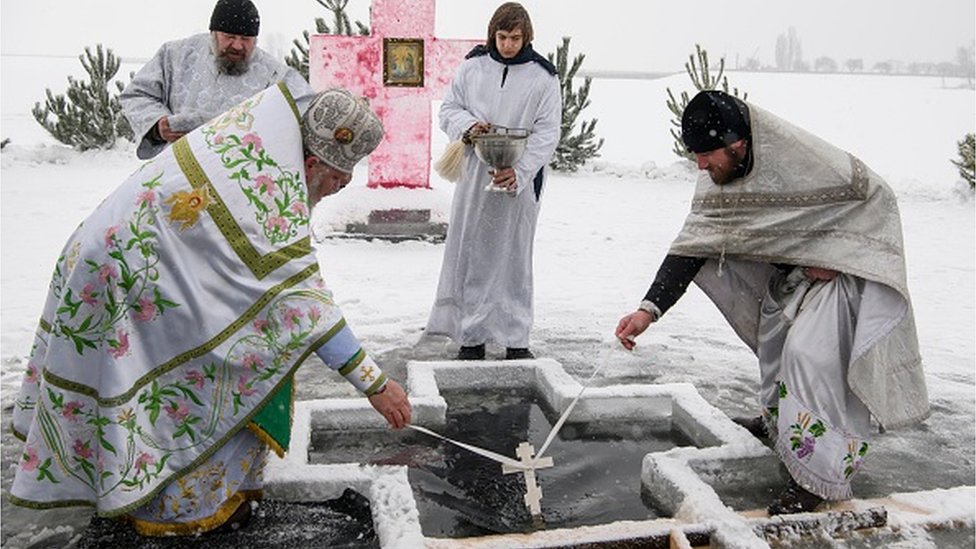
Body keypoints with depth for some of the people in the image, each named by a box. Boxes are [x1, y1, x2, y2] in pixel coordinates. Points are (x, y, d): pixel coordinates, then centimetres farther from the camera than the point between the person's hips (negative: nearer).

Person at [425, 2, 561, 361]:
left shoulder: (543, 76, 0)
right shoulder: (472, 66, 6)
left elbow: (547, 132, -5)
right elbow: (448, 110, 11)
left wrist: (519, 172, -18)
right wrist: (468, 124, -12)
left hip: (520, 180, -1)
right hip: (475, 174, 2)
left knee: (514, 258, 5)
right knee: (471, 255, 4)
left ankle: (516, 340, 14)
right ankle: (471, 336, 14)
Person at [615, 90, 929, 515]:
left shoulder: (808, 161, -32)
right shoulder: (718, 180, -11)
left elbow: (877, 198, -17)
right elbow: (691, 246, -14)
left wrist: (833, 258, -20)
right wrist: (649, 309, -24)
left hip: (844, 272, -8)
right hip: (787, 275, 8)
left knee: (808, 352, -23)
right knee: (773, 347, 16)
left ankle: (818, 477, -10)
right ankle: (778, 423, 42)